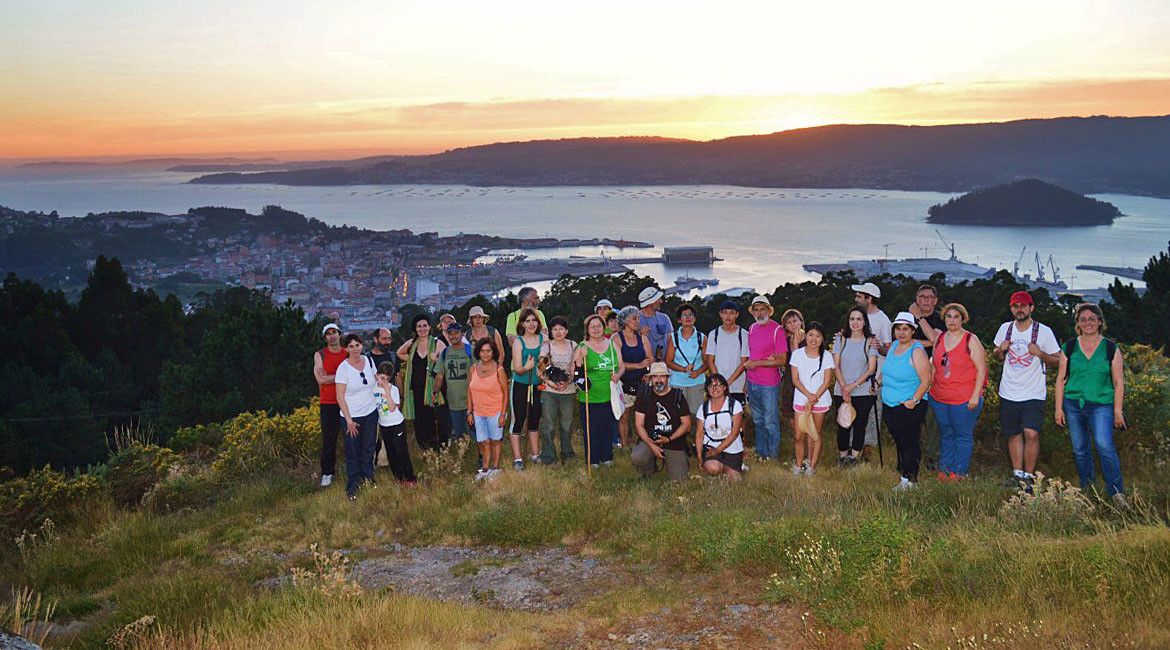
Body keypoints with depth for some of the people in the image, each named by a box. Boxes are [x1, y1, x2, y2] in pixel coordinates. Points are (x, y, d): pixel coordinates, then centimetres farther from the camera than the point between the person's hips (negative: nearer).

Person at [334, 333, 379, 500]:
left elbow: (376, 381, 17)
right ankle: (352, 487, 12)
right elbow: (340, 397, -13)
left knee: (369, 448, 13)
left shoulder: (369, 360, 0)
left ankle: (368, 479, 29)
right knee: (353, 453, 1)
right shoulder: (343, 368, -14)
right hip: (352, 416, -4)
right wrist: (349, 420, -15)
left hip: (371, 413, 4)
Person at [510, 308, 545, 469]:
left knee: (535, 420, 15)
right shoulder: (518, 342, -9)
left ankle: (535, 453, 27)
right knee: (518, 420, -3)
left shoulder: (543, 338, -1)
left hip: (538, 384, 4)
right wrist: (526, 368, -32)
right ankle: (517, 458, 2)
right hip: (520, 385, -4)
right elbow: (517, 369, -13)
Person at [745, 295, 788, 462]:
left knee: (770, 422, 2)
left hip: (769, 385, -6)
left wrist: (757, 363, -15)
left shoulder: (777, 329, -10)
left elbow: (782, 360, -14)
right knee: (758, 421, 16)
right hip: (752, 384, 6)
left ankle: (771, 456, 13)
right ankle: (761, 453, 27)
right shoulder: (752, 328, 9)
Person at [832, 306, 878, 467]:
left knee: (859, 425, 4)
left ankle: (855, 457, 15)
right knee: (843, 425, 5)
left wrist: (853, 385, -12)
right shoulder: (840, 339, 4)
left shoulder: (870, 341, 0)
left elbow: (871, 369, -4)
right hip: (841, 392, 1)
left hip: (863, 392, -1)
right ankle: (842, 456, 18)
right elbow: (836, 366, 1)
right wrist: (843, 387, -11)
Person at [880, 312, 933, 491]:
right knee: (899, 441, 15)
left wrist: (914, 400, -23)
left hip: (909, 407, -7)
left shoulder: (917, 351, -14)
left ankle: (910, 479, 6)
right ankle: (904, 471, 27)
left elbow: (926, 380, -18)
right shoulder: (893, 346, 9)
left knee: (909, 442, -1)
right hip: (889, 406, 7)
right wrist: (879, 380, 12)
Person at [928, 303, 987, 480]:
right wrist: (930, 387, 13)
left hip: (964, 399, -5)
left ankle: (959, 472, 12)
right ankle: (944, 469, 23)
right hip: (939, 398, 5)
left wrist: (975, 396, -13)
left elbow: (981, 369, -8)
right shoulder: (939, 339, 9)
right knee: (945, 434, 14)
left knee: (963, 436, 4)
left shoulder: (971, 340, -6)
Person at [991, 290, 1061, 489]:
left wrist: (1040, 353, -20)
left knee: (1031, 434, -16)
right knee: (1013, 434, 10)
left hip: (1033, 394, -4)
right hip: (1008, 392, 4)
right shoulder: (1005, 329, 6)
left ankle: (1029, 476, -3)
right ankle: (1017, 473, 22)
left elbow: (1057, 361, -2)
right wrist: (1000, 350, -4)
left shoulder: (1044, 331, -5)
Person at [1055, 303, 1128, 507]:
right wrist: (1059, 408, 4)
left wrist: (1117, 411, -1)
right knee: (1080, 450, 8)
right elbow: (1060, 379, 9)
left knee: (1105, 446, -18)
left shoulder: (1111, 348, 2)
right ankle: (1086, 489, 22)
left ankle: (1117, 492, -13)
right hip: (1073, 405, 3)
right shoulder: (1069, 348, 6)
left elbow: (1119, 382, 4)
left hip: (1101, 406, -3)